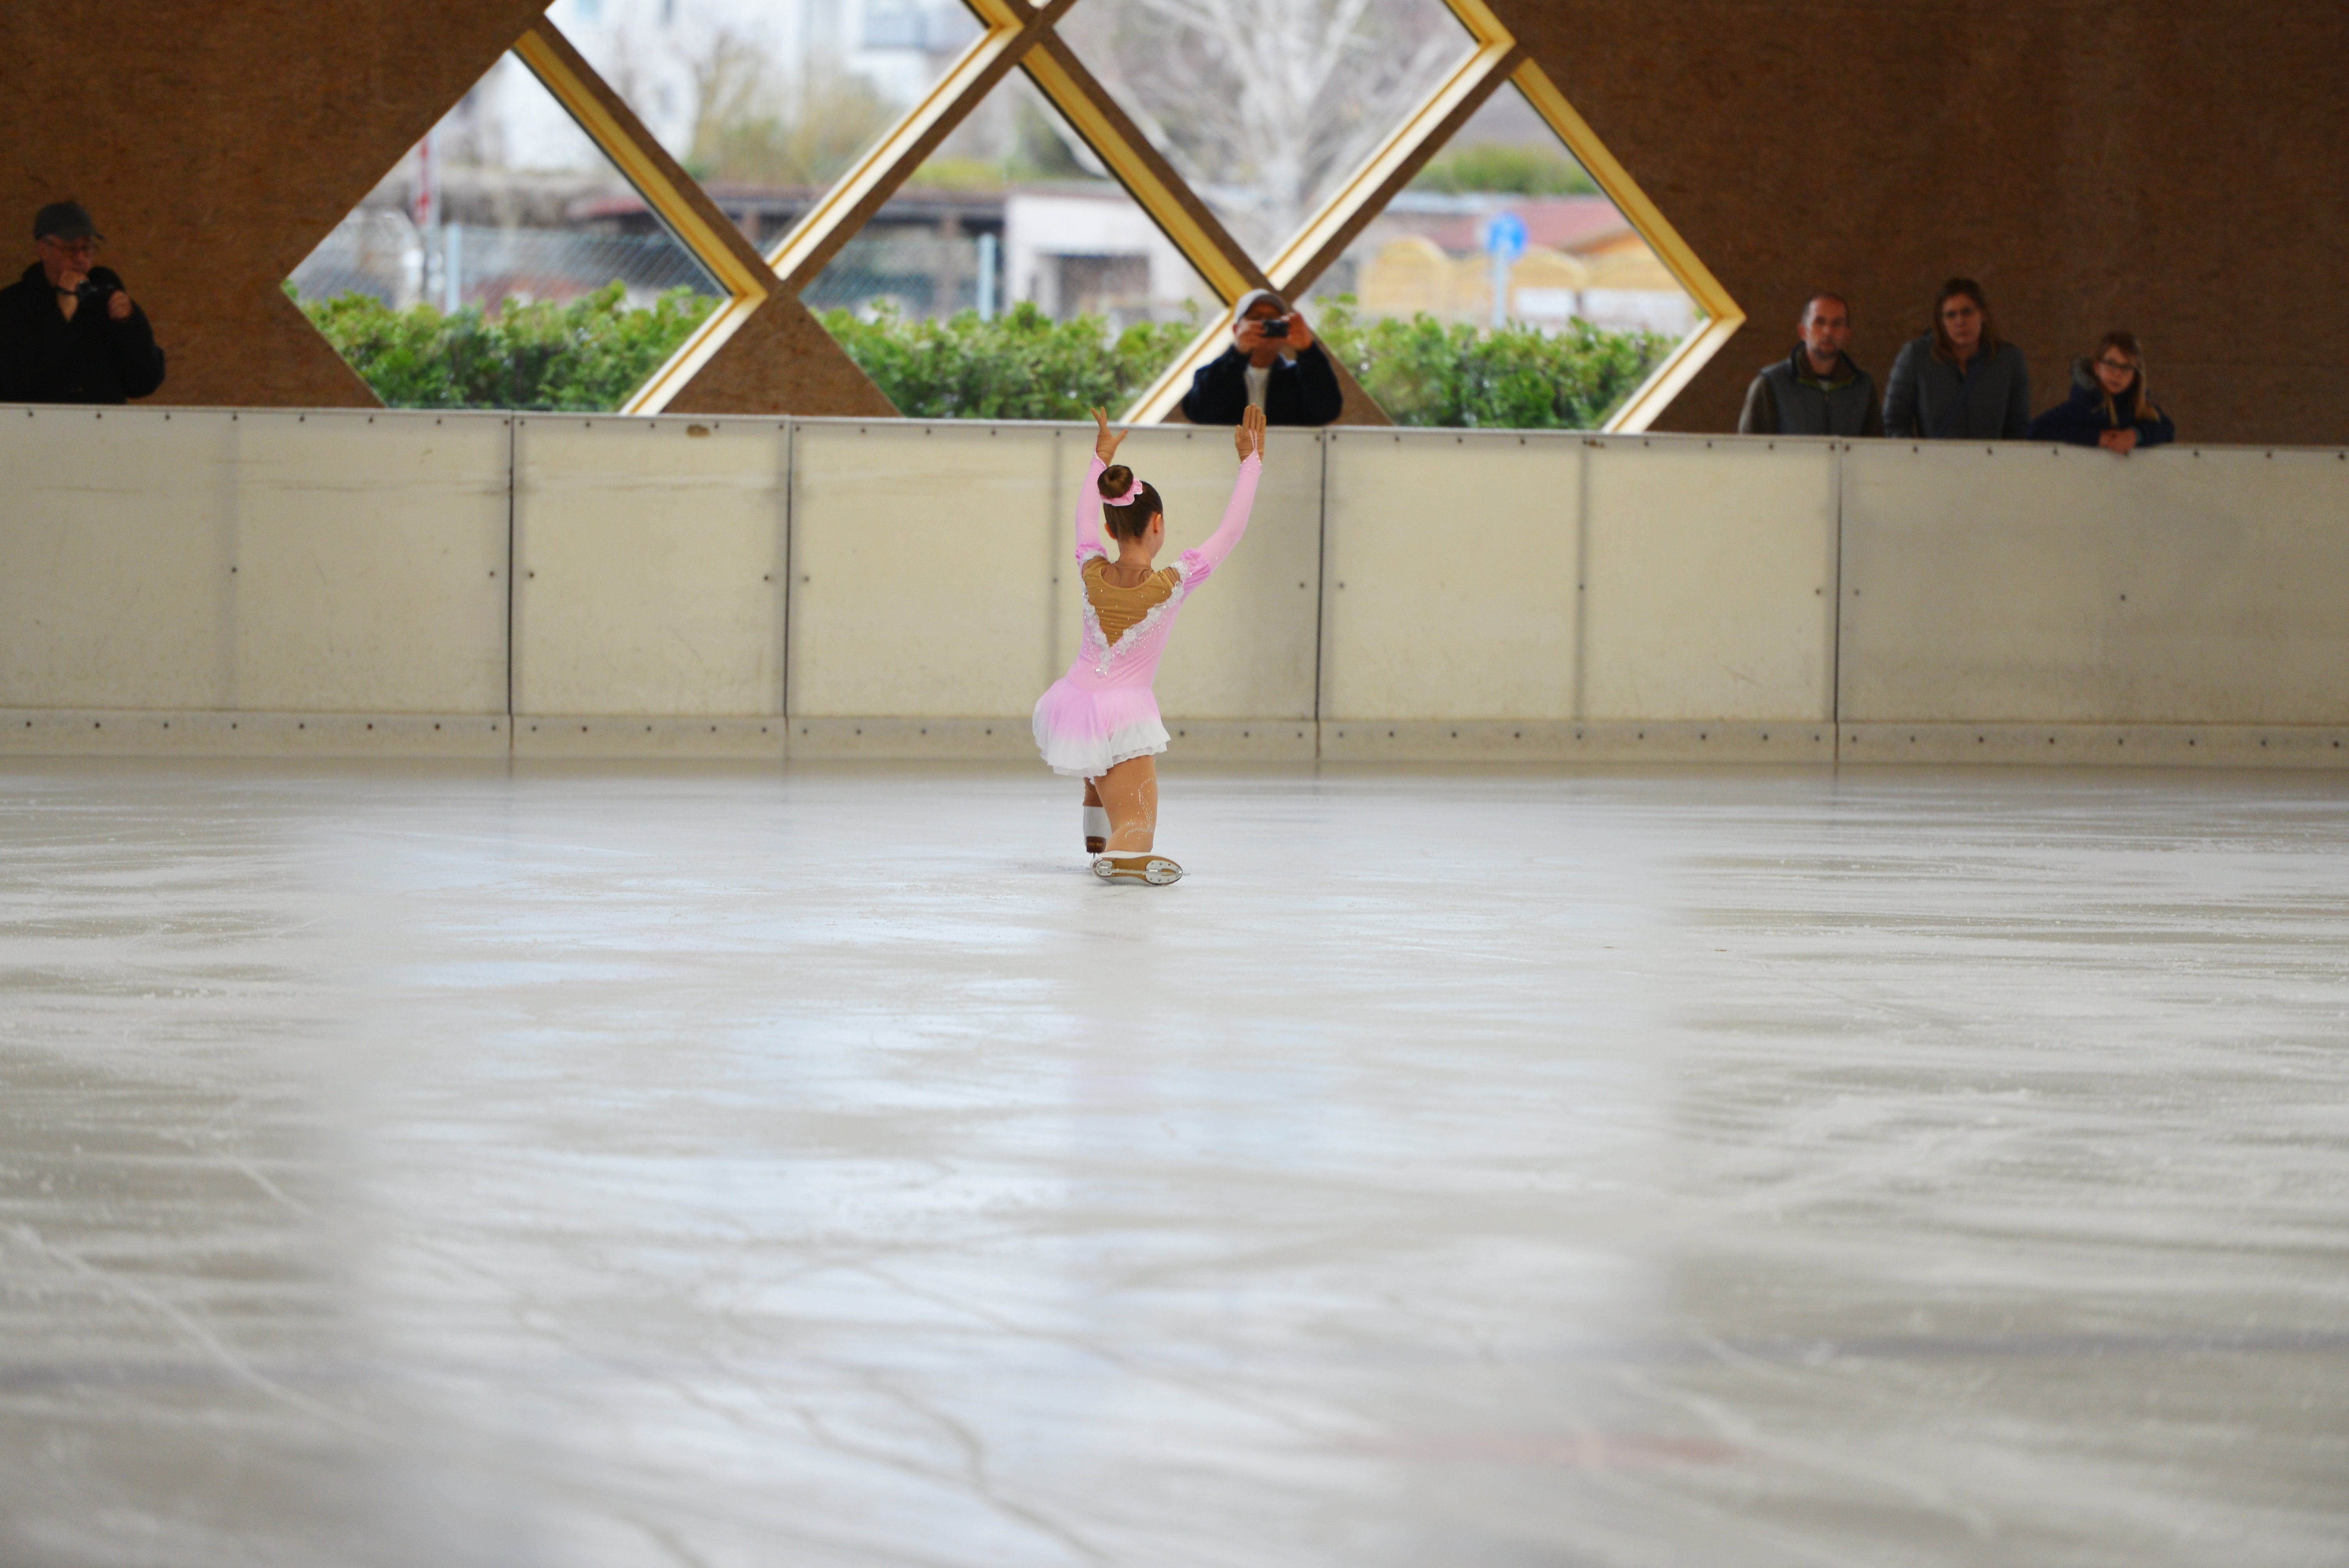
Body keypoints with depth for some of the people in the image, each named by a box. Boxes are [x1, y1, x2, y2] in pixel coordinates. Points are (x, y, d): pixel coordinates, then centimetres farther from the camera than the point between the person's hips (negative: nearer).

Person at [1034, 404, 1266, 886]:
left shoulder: (1093, 573, -2)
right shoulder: (1171, 586, -12)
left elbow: (1084, 518, 21)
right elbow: (1231, 530, -3)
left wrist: (1101, 458, 35)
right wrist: (1251, 462, 5)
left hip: (1074, 700, 5)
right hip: (1123, 715, -5)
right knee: (1137, 833, -8)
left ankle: (1097, 831, 42)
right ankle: (1121, 852, -45)